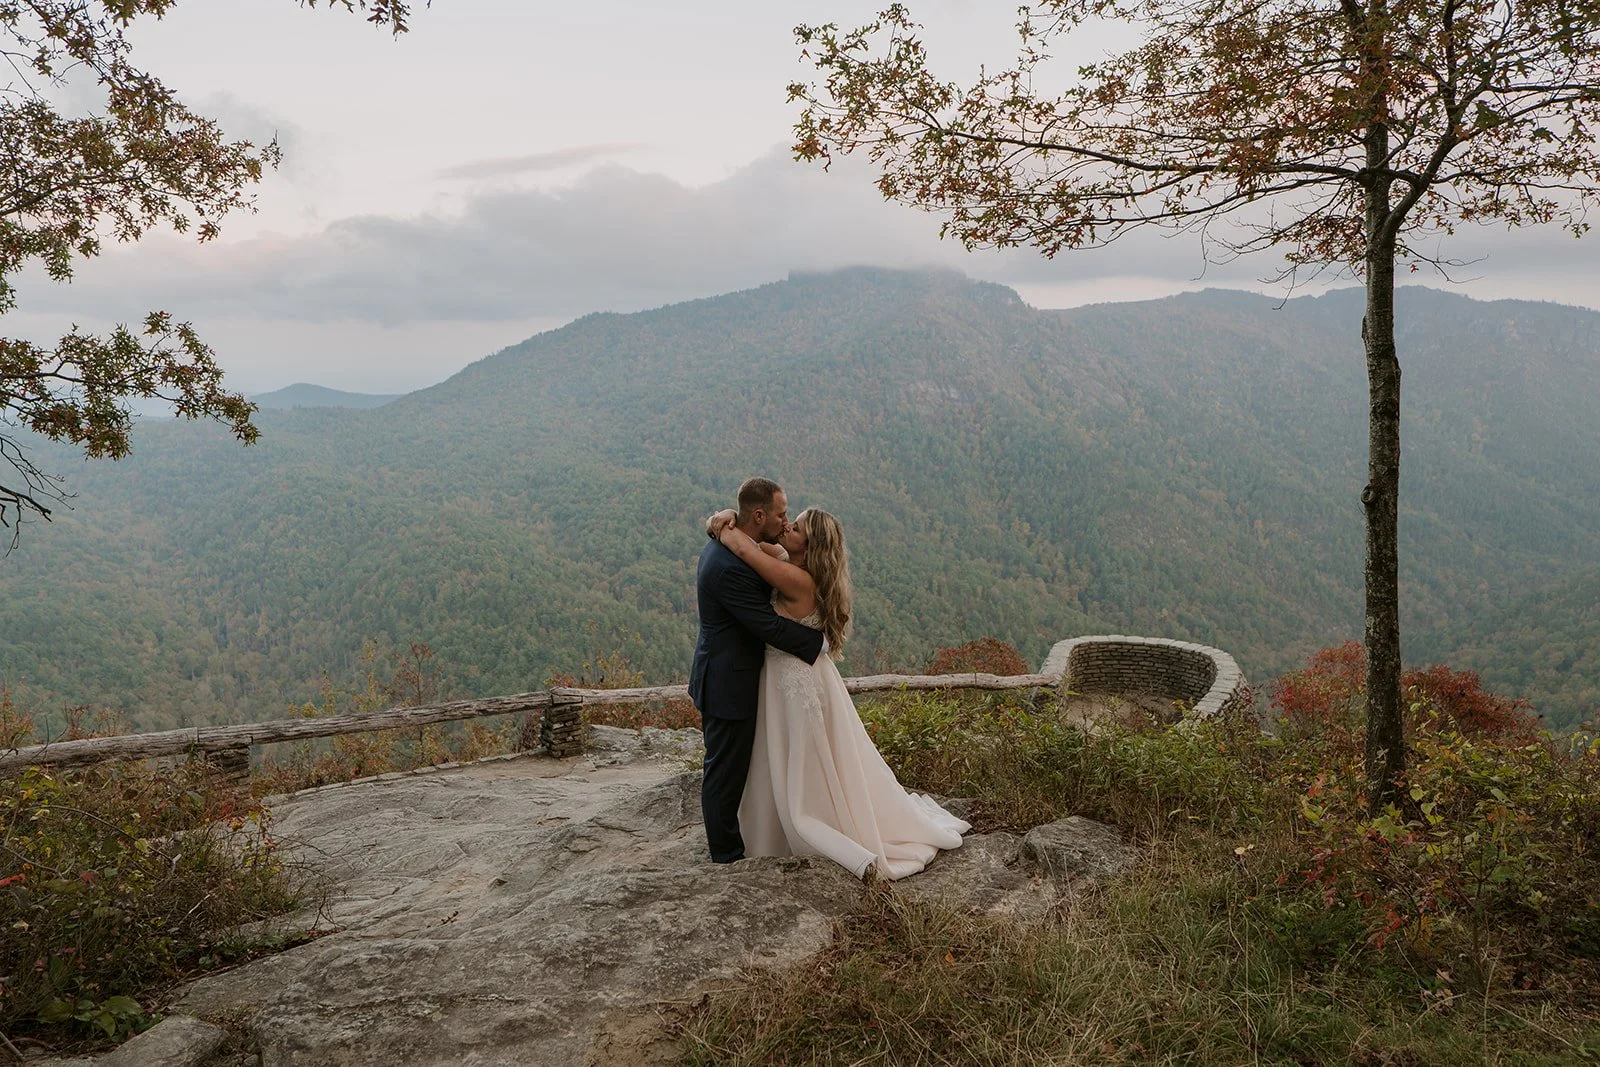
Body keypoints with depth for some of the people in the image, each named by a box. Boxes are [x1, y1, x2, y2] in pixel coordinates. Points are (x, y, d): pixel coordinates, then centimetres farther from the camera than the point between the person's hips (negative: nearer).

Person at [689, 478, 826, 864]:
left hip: (723, 676, 10)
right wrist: (818, 639, -15)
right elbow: (769, 626, -26)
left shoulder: (722, 545, 5)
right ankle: (726, 853, 21)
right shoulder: (731, 568, -29)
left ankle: (726, 841, 37)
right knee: (725, 770, 6)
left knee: (727, 767, 22)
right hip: (728, 683, -10)